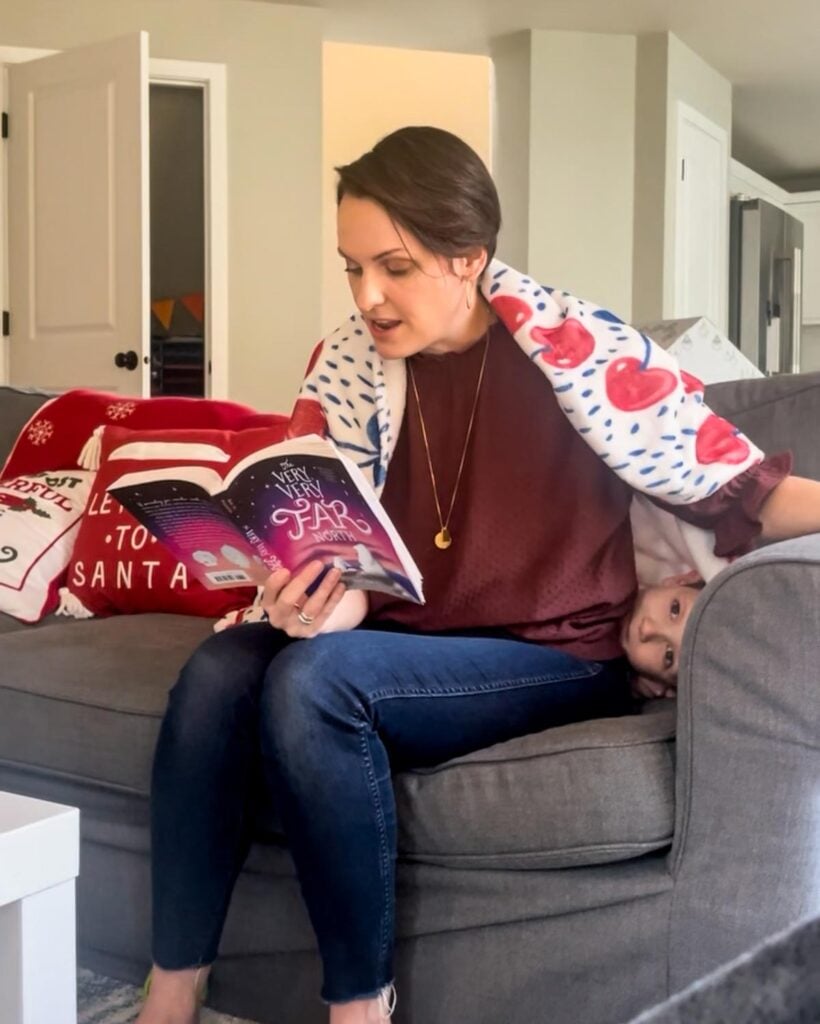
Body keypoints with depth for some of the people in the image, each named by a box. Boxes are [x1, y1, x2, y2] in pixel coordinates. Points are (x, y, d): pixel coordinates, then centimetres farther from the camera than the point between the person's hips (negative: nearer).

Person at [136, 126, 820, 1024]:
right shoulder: (345, 364, 0)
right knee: (218, 671, -21)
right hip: (403, 643, 5)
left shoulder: (571, 346, -12)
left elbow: (742, 489, -9)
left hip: (558, 661, -4)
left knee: (312, 679, -29)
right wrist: (321, 602, -23)